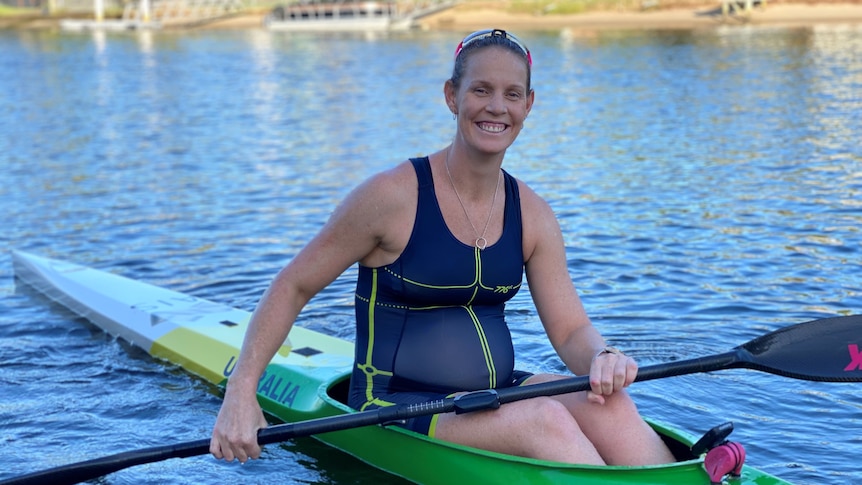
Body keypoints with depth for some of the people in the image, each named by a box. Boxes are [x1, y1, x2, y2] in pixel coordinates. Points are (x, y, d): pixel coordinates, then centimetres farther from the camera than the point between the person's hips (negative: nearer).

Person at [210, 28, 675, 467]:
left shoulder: (531, 214, 3)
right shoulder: (393, 195, -12)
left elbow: (570, 329, 1)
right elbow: (293, 286, -6)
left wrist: (602, 357, -23)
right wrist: (241, 394, -15)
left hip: (494, 392, 5)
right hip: (396, 405, -5)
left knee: (609, 406, -24)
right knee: (545, 419, -30)